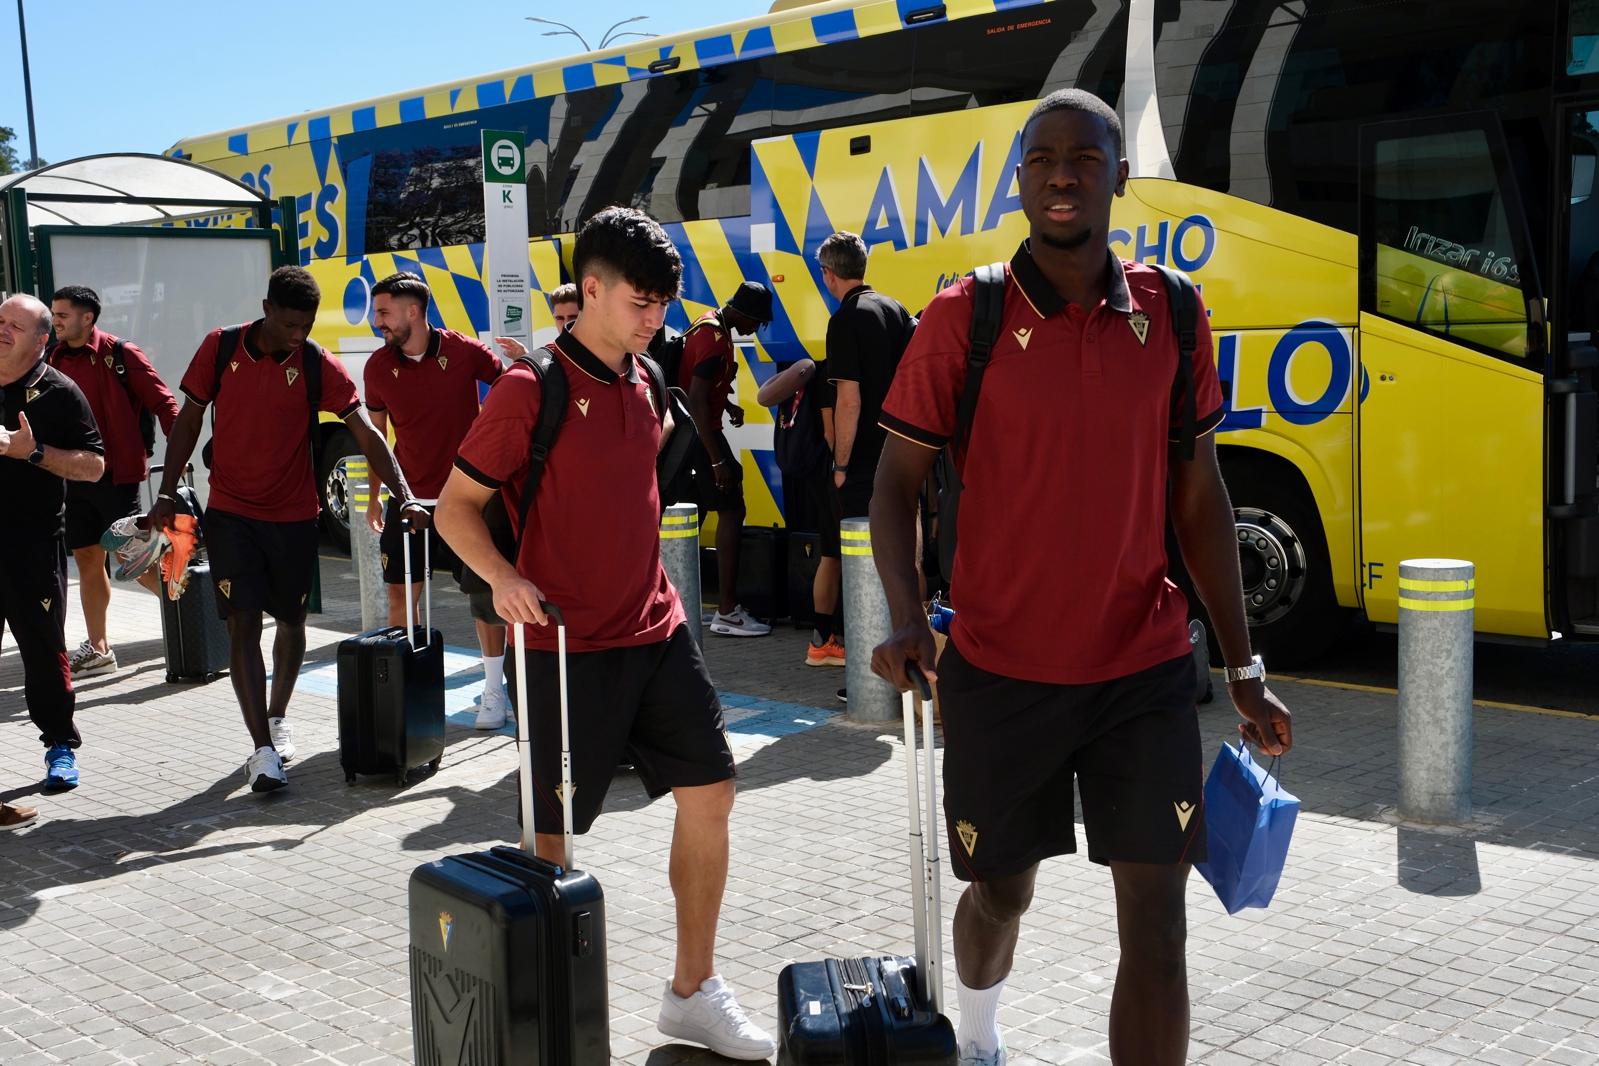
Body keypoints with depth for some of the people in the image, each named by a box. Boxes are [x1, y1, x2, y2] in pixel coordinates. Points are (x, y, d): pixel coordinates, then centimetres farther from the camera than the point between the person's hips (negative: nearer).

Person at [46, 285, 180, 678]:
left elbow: (163, 403, -9)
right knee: (87, 560, 10)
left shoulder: (121, 355, -8)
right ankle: (97, 650, 19)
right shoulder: (53, 359, 10)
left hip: (115, 475, -6)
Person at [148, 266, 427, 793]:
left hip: (294, 516, 1)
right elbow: (190, 419, 3)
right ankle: (262, 750, -8)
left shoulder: (318, 365, -8)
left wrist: (404, 495, -23)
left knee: (291, 621, 12)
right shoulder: (220, 348, -5)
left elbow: (365, 432, -12)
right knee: (243, 624, -8)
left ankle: (277, 717, 37)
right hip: (230, 512, -1)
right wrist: (167, 491, -2)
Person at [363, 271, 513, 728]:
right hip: (409, 498, 3)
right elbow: (377, 433, 11)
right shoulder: (379, 366, 1)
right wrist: (373, 497, 12)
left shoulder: (464, 352, -8)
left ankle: (494, 691, 15)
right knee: (400, 594, 5)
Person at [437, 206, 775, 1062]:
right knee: (553, 829, 3)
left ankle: (693, 991, 21)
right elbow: (455, 507, -10)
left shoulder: (640, 381, 8)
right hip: (569, 644, -7)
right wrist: (504, 579, -25)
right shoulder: (530, 391, -13)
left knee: (710, 794, 7)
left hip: (657, 629, 7)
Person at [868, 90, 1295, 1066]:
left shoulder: (1169, 313, 1)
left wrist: (1245, 667, 6)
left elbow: (1199, 495, 7)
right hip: (1000, 671, -1)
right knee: (1001, 892, 16)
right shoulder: (965, 316, -6)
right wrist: (907, 619, -19)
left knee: (1158, 923, -4)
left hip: (1145, 670, 2)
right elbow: (898, 480, -2)